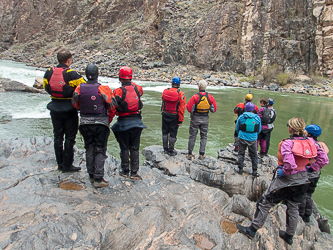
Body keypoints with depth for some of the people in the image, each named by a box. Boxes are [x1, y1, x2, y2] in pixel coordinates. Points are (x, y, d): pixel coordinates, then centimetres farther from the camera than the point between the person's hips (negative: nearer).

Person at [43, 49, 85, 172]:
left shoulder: (49, 72, 0)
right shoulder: (71, 74, -15)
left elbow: (46, 87, 11)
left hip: (55, 109, 5)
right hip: (69, 110, -5)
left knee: (58, 137, 15)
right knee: (70, 138, 5)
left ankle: (60, 164, 24)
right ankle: (67, 165, 11)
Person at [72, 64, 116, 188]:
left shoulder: (79, 88, -4)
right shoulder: (103, 89, -14)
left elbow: (75, 105, 7)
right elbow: (112, 106, -8)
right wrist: (108, 119, 9)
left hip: (85, 123, 3)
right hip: (101, 123, -3)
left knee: (89, 149, 17)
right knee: (100, 150, 5)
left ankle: (91, 175, 27)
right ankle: (98, 179, 5)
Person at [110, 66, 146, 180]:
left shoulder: (118, 91, -13)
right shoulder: (137, 88, -2)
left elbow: (113, 109, -14)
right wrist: (131, 83, 25)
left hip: (123, 122, -3)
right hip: (136, 122, 3)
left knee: (124, 148, 11)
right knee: (135, 148, 12)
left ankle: (125, 171, 23)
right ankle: (134, 172, 16)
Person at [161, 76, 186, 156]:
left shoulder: (165, 91, -4)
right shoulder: (180, 94, -14)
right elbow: (181, 108, -14)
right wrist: (180, 120, -8)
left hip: (165, 114, 3)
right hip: (174, 116, -3)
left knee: (165, 132, 16)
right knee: (173, 133, 8)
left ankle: (165, 149, 24)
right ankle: (171, 150, 15)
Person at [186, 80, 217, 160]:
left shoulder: (195, 97, -16)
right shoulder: (210, 97, -5)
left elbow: (189, 108, -16)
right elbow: (214, 109, 0)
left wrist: (192, 111, 5)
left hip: (195, 118, -2)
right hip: (205, 119, 3)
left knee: (192, 136, 8)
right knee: (203, 136, 13)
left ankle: (190, 154, 13)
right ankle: (201, 155, 14)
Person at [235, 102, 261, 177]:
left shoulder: (241, 117, -6)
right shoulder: (257, 118, -4)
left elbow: (237, 128, 6)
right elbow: (259, 130, 7)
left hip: (242, 138, 0)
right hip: (253, 139, 0)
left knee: (241, 154, 14)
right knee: (254, 156, 12)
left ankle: (240, 169, 18)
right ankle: (254, 171, 16)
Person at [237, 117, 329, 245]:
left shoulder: (287, 143, -23)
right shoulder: (311, 142, -5)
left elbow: (290, 165, -33)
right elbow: (324, 159, -1)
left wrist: (283, 172, -15)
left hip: (286, 180, -6)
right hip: (302, 180, 7)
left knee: (265, 203, 7)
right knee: (293, 208, 23)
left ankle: (252, 230, 16)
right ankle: (289, 235, 39)